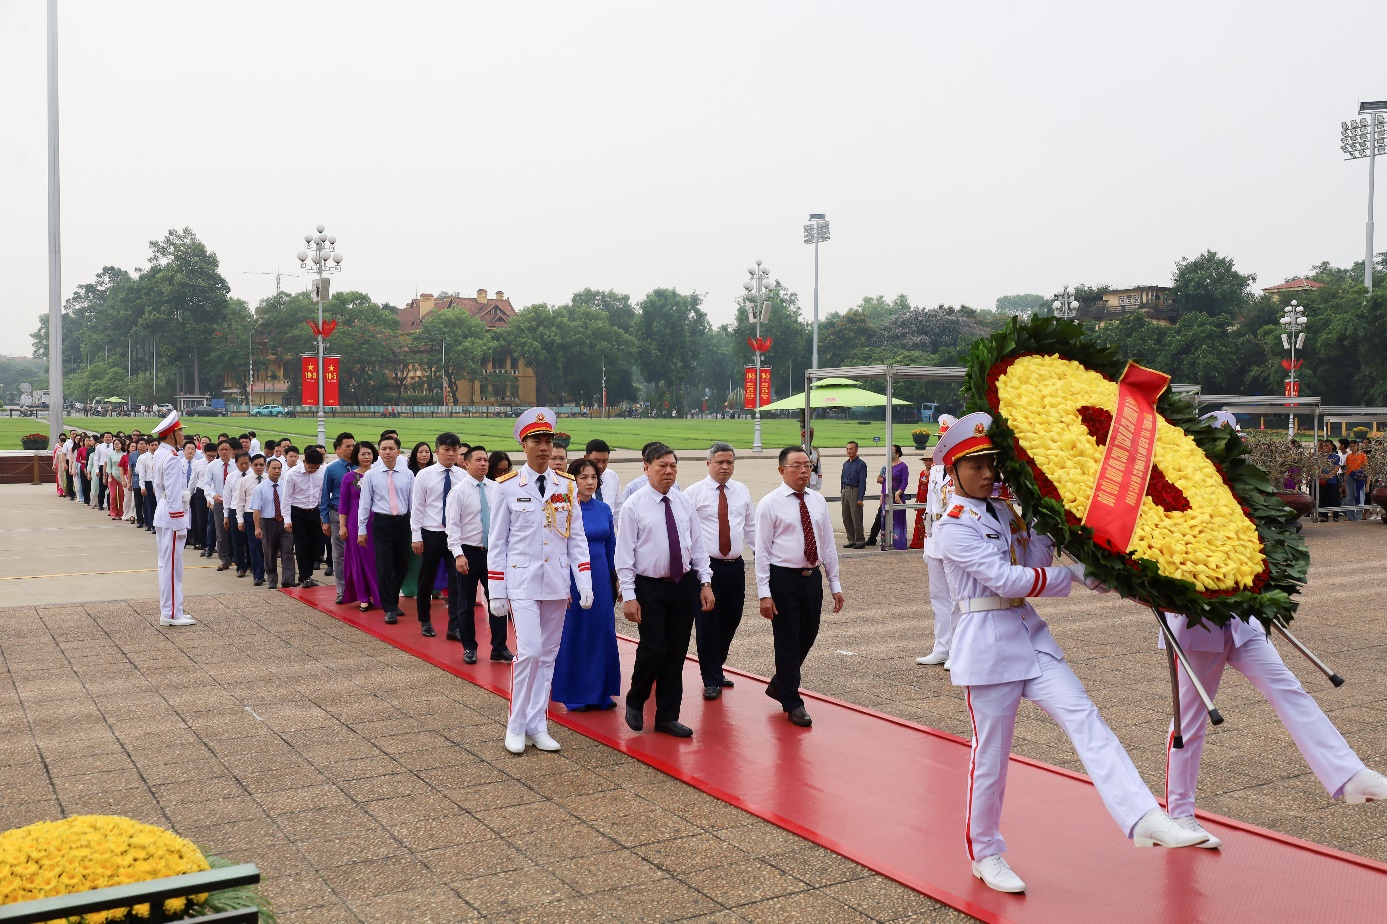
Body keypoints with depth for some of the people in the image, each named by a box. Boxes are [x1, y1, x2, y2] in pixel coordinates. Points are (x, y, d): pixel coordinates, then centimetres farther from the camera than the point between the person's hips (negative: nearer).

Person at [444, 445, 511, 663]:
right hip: (468, 552, -2)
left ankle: (499, 647, 16)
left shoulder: (496, 489, 1)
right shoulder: (459, 491, -7)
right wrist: (458, 554, -17)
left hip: (493, 551, 3)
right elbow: (453, 525, -10)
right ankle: (469, 648, 22)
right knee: (466, 602, 8)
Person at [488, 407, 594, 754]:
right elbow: (497, 543, -1)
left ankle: (537, 726, 19)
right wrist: (496, 593, -4)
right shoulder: (507, 487, -4)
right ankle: (516, 726, 3)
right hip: (522, 583, -4)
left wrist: (585, 583, -1)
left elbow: (577, 537, 7)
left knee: (548, 655, 9)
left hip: (556, 584, 4)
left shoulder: (566, 486, 5)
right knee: (529, 652, -13)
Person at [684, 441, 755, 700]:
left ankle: (716, 668, 32)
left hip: (735, 566, 5)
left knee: (731, 620, 12)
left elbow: (751, 528, 16)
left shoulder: (742, 491, 11)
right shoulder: (694, 492, -4)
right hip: (706, 566, -4)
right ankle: (711, 680, 10)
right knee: (707, 623, -1)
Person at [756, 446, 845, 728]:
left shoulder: (818, 501, 7)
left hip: (812, 577, 5)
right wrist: (764, 593, -14)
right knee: (787, 641, 2)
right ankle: (792, 703, 16)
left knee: (807, 637, 14)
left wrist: (835, 585, 9)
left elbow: (828, 544, 11)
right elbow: (762, 551, -9)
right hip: (783, 578, -5)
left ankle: (779, 685, 36)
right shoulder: (769, 504, -8)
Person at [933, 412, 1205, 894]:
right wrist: (1079, 577, -11)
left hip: (1030, 635, 7)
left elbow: (1035, 564, 6)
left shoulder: (1005, 512, 13)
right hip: (987, 643, -7)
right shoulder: (954, 527, -11)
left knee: (1085, 719, -10)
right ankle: (985, 854, 22)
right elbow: (1008, 580, -18)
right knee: (990, 754, 4)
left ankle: (1144, 819, -19)